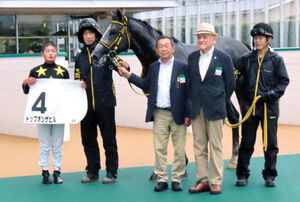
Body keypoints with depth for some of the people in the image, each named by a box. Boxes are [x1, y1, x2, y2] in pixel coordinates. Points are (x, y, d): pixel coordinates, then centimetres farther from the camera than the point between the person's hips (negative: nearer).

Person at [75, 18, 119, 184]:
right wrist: (79, 84, -5)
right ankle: (92, 171, 21)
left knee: (109, 139, 2)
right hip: (86, 104, 4)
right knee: (88, 139, 10)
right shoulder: (80, 57, 13)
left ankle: (111, 172, 11)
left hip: (105, 103, -4)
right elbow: (76, 79, 17)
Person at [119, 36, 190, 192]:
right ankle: (161, 179, 13)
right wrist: (128, 75, 10)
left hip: (177, 114, -3)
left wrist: (188, 115, -8)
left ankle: (176, 179, 14)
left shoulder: (182, 67, -2)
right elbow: (146, 86, 16)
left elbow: (188, 91, -4)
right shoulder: (153, 67, 10)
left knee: (179, 149, 4)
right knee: (159, 149, 5)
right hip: (159, 114, 3)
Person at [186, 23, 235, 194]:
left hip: (214, 109, -4)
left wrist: (220, 101, 8)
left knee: (216, 146, 1)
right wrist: (191, 104, 9)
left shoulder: (224, 58, -3)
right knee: (199, 146, 8)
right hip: (196, 108, 4)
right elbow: (190, 81, 13)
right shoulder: (192, 57, 8)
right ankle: (202, 181, 15)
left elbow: (231, 83, 4)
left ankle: (216, 182, 8)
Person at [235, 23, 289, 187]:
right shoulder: (246, 59, 6)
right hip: (249, 106, 1)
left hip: (269, 107, -1)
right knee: (246, 143, 6)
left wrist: (270, 94, -12)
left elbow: (284, 81, 1)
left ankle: (269, 176, 15)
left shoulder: (276, 59, 0)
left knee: (270, 143, 5)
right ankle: (242, 175, 15)